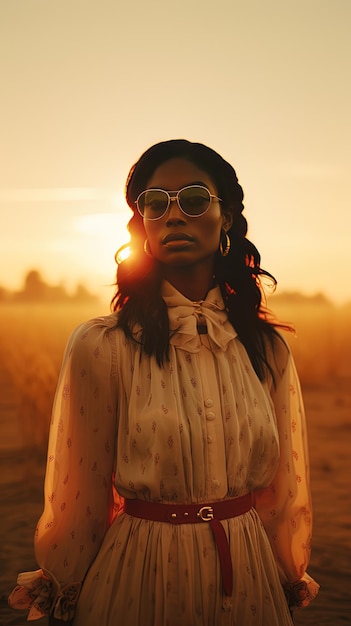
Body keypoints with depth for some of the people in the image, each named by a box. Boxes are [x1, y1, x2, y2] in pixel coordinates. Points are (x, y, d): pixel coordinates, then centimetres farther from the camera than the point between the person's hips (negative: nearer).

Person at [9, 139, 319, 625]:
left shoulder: (267, 348, -3)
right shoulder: (100, 347, -14)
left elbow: (282, 490, 6)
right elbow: (80, 497, -7)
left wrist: (291, 585, 14)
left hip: (249, 578, 3)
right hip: (141, 579, -3)